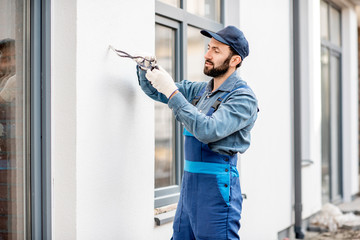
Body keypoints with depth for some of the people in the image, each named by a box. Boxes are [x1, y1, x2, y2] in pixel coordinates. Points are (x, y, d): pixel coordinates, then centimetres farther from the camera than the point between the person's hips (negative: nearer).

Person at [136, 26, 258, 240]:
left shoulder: (243, 97, -10)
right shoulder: (202, 90, 15)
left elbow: (208, 131, -24)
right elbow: (157, 92, 24)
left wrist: (172, 92, -21)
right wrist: (146, 68, 2)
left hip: (217, 186, -8)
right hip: (190, 183, 8)